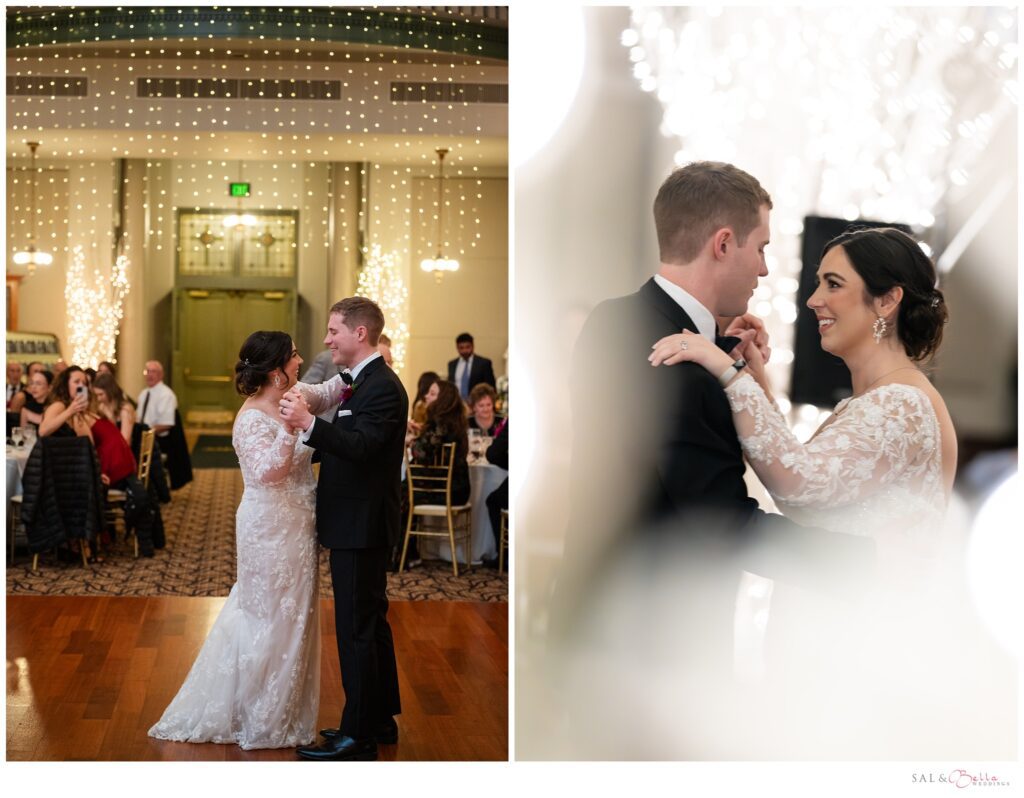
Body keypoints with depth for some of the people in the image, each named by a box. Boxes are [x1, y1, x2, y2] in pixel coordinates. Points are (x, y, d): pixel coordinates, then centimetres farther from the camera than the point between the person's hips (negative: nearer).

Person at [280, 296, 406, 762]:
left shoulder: (382, 387, -17)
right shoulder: (363, 382, 13)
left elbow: (359, 446, -29)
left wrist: (308, 422, -37)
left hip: (362, 527, -10)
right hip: (358, 525, 10)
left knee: (356, 628, -4)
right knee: (371, 623, 17)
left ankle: (358, 736, 4)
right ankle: (381, 719, 29)